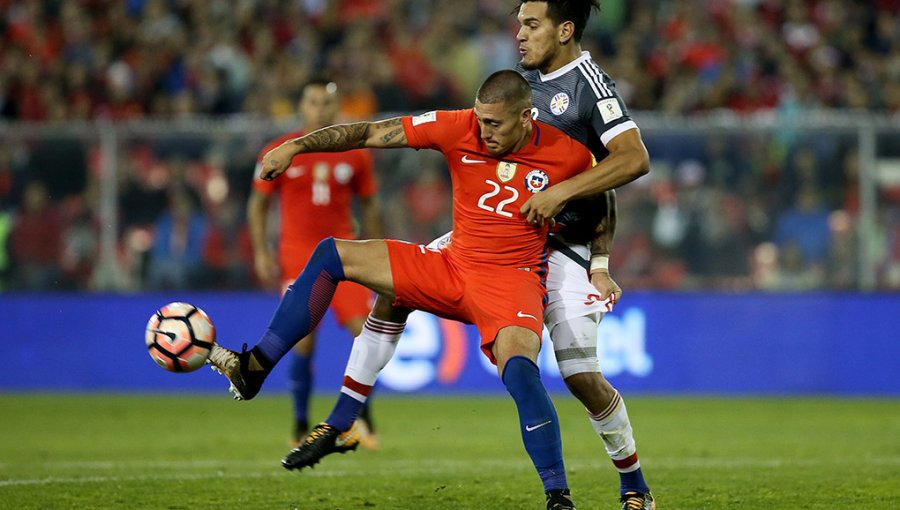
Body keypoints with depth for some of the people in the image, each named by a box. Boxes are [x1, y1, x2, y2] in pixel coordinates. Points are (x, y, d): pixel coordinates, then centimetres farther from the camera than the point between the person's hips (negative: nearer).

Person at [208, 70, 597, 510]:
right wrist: (295, 146, -14)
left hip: (512, 279, -5)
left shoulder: (567, 155, -13)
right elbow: (372, 133, -7)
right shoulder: (459, 128, -9)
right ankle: (255, 368, -1)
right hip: (451, 266, 5)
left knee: (518, 367, -34)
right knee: (332, 256, 0)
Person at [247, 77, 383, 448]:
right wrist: (261, 254, -2)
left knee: (365, 330, -11)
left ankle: (362, 416, 7)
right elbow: (258, 204, 7)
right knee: (304, 341, -8)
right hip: (296, 254, -2)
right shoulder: (278, 153, 0)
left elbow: (368, 206, 14)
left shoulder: (355, 155, 5)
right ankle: (301, 427, 8)